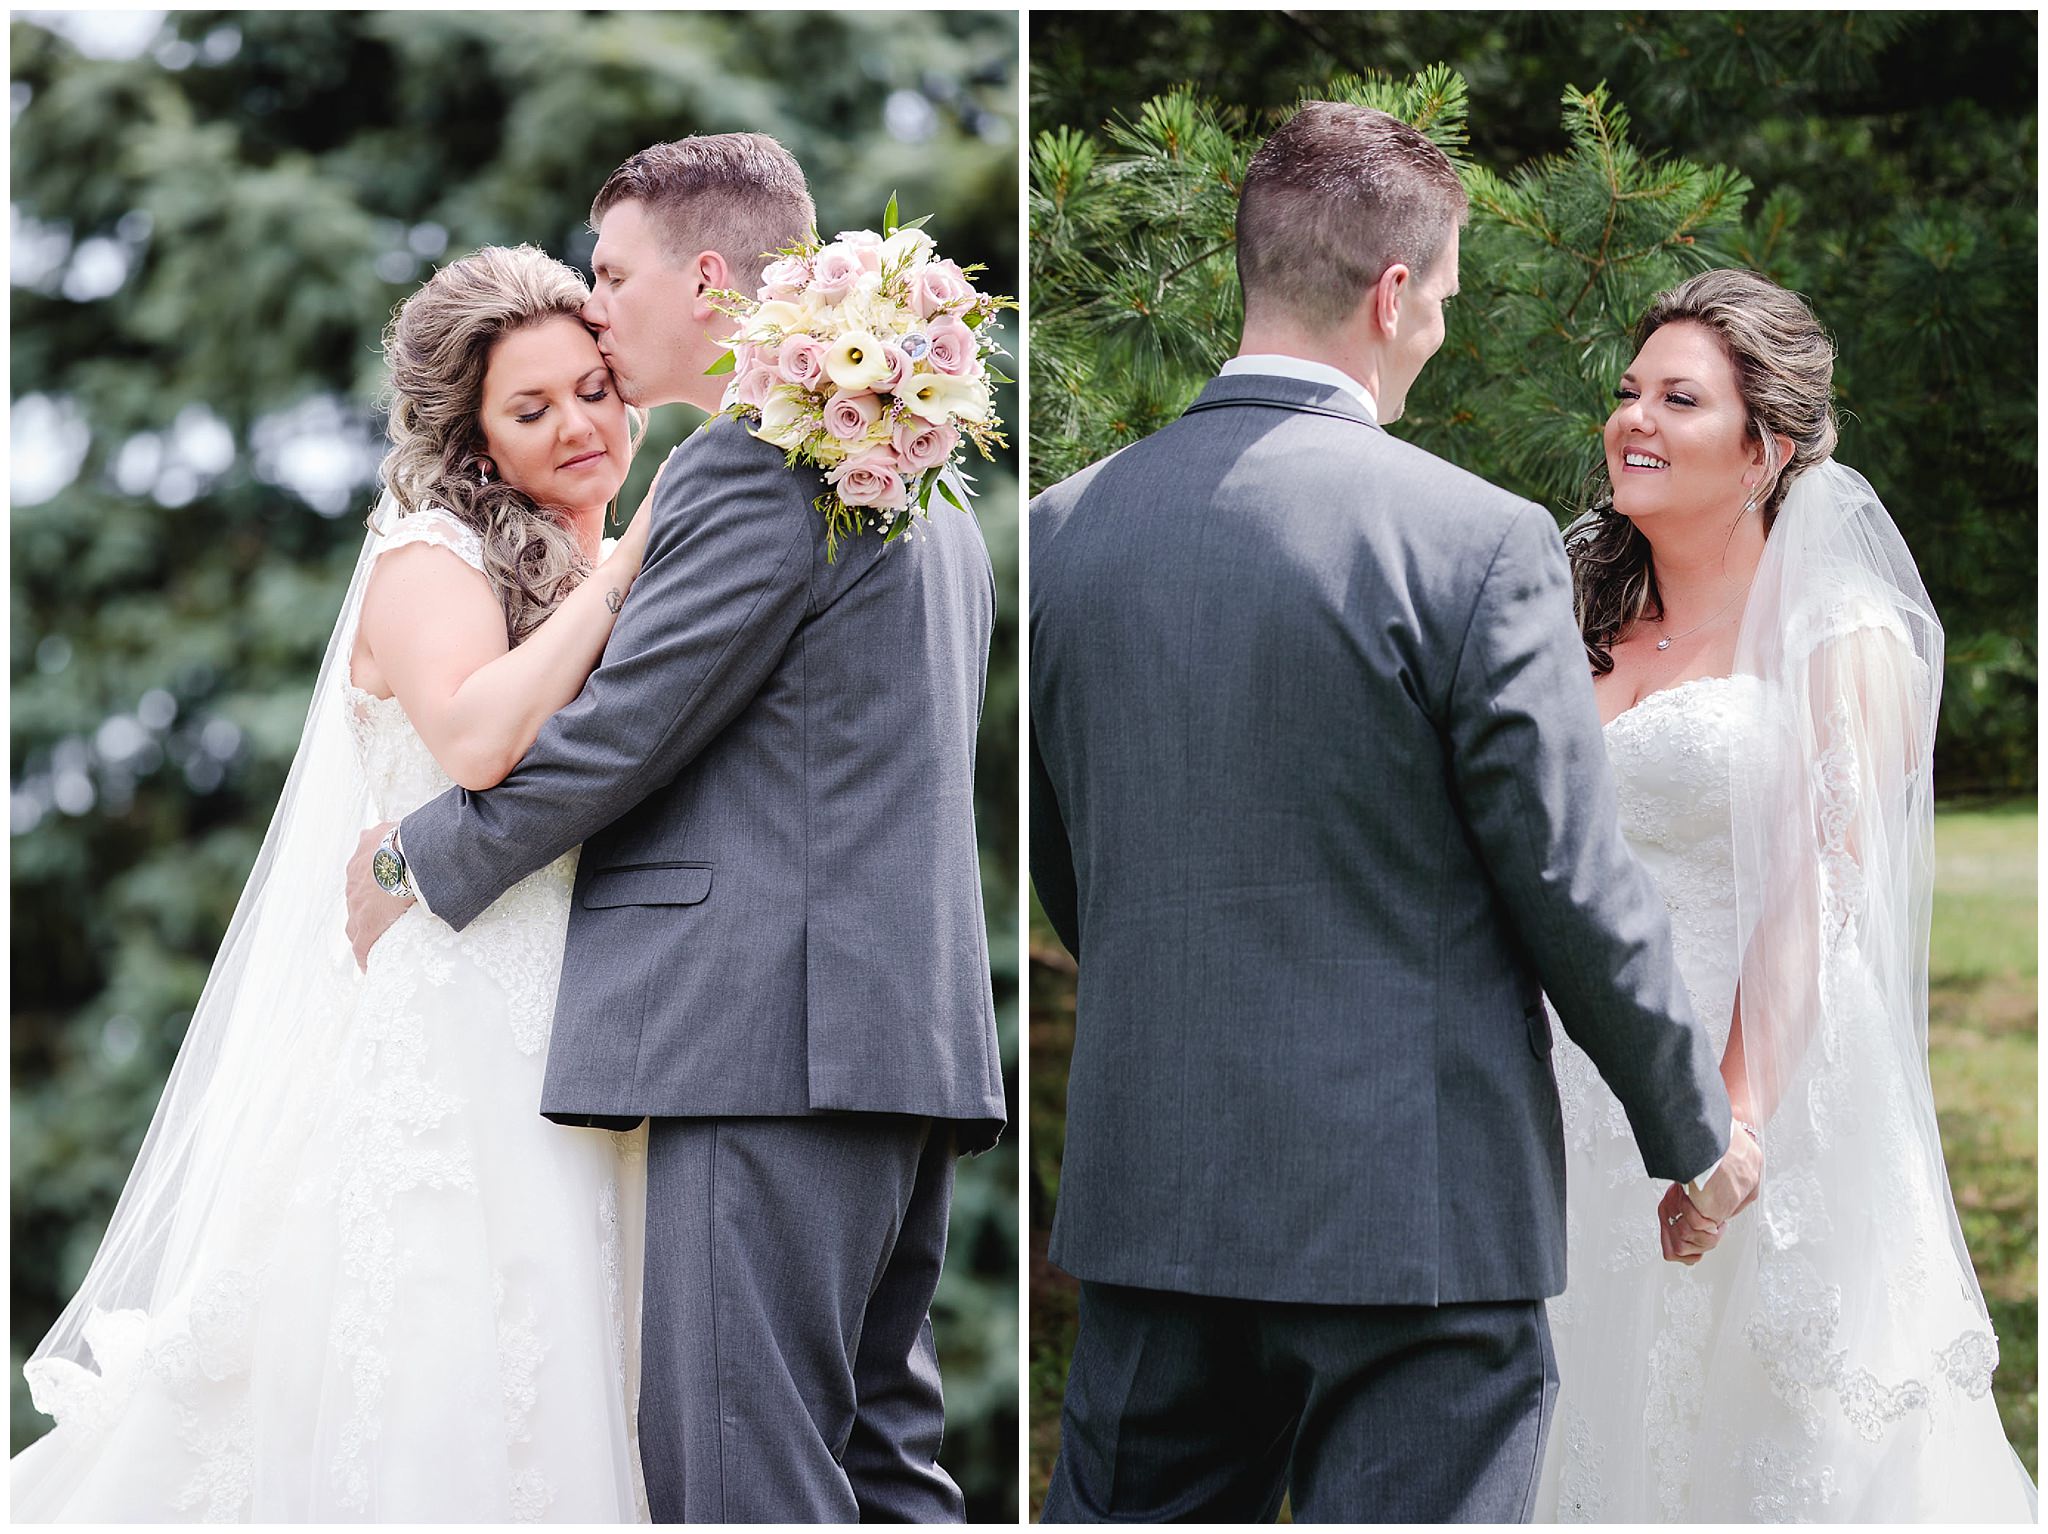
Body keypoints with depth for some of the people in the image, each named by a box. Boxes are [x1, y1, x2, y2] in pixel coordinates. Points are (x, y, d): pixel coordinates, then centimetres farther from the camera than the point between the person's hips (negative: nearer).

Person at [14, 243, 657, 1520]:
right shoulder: (431, 556, -3)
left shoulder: (598, 575, 19)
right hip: (438, 1043, -7)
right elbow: (474, 741, -24)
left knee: (535, 1392, 2)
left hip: (566, 1057, 7)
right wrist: (617, 573, -17)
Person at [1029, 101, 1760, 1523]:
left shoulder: (1071, 528, 2)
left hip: (1149, 1189, 5)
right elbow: (1576, 883, -9)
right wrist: (1698, 1130, 5)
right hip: (1421, 1214, -5)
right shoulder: (1478, 541, -13)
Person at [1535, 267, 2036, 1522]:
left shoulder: (1840, 639, -5)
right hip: (1578, 1117, 5)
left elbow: (1816, 898, -13)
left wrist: (1734, 1119, -22)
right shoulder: (1585, 631, 12)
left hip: (1775, 1091, -5)